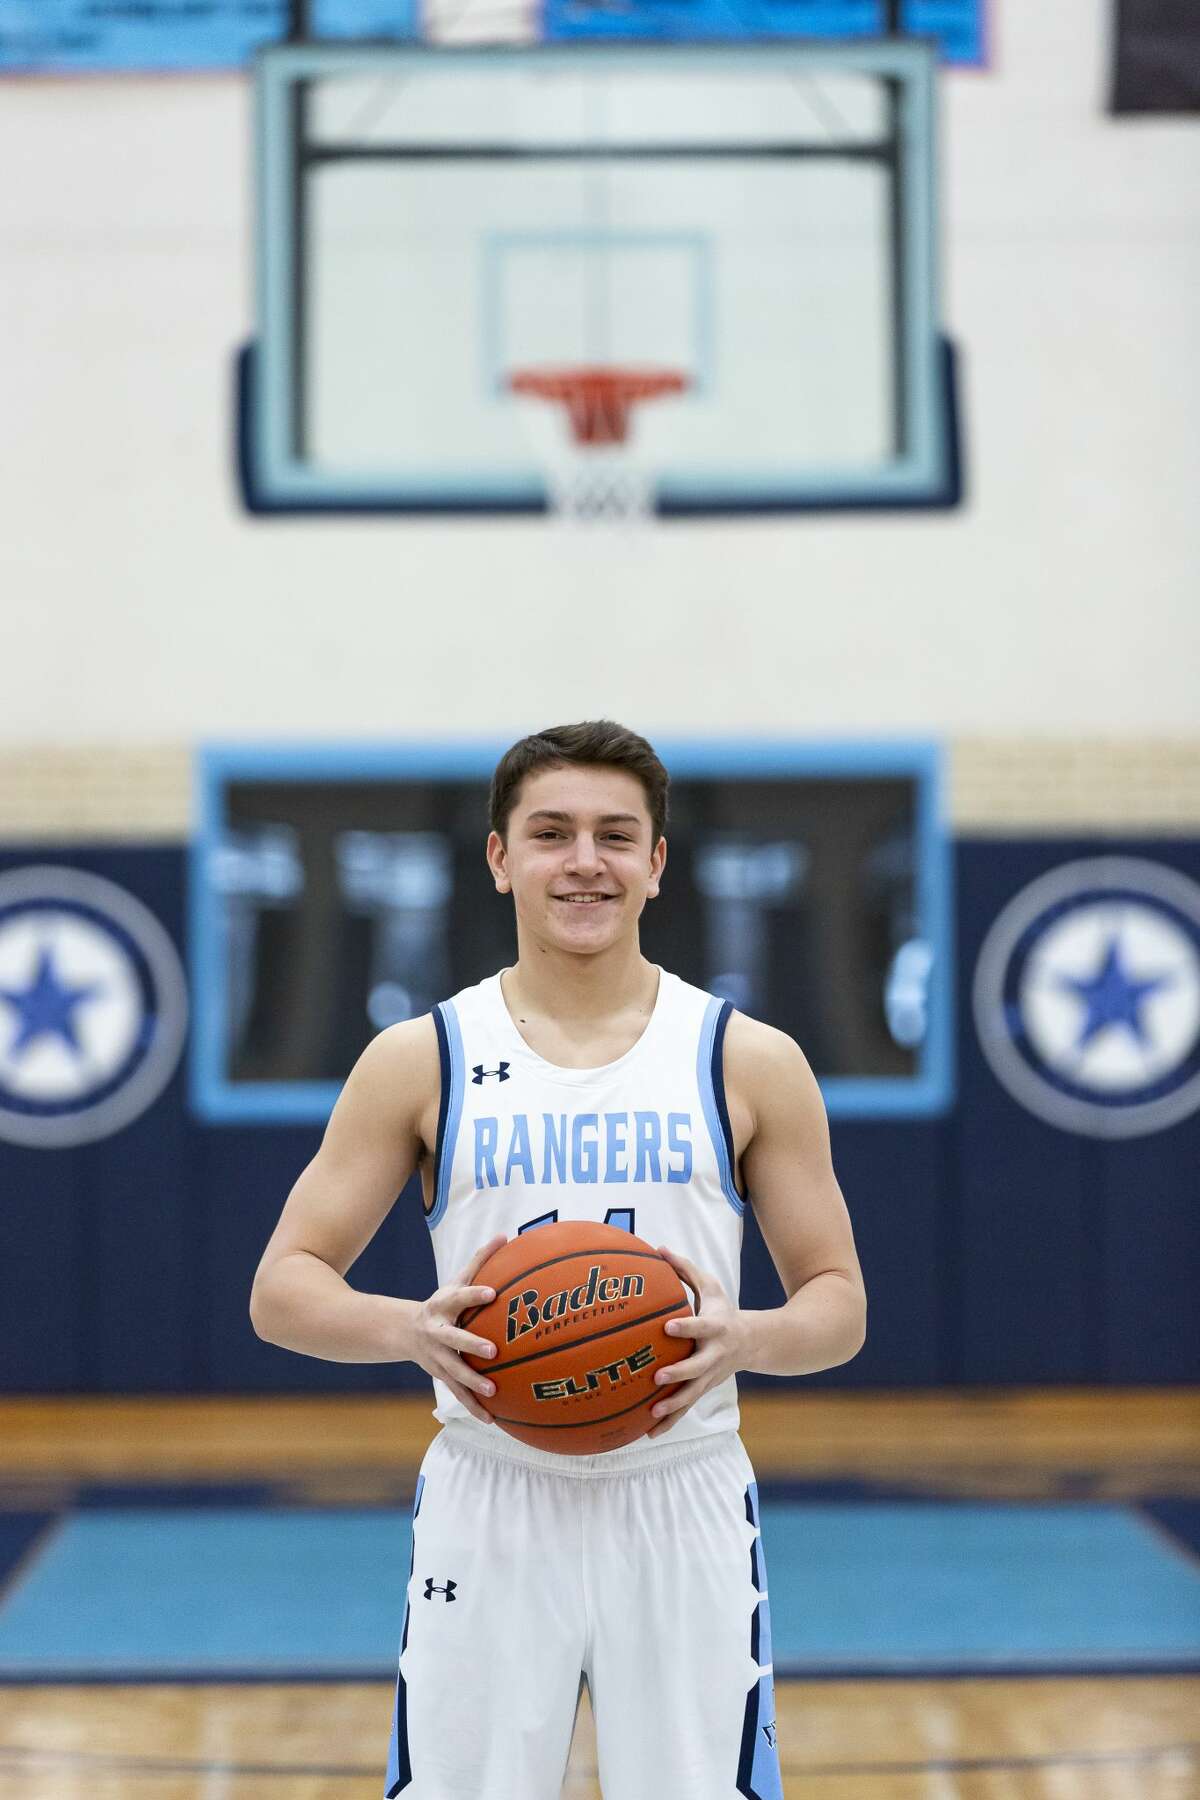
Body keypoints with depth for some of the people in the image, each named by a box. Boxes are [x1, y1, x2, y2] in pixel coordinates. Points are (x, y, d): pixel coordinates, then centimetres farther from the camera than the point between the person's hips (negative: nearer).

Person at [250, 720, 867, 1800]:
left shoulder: (749, 1062, 3)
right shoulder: (421, 1061, 2)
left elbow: (839, 1305, 5)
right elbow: (283, 1290, 2)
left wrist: (744, 1337, -17)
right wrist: (410, 1328, -19)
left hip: (682, 1506, 0)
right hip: (489, 1508, 0)